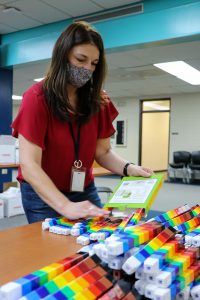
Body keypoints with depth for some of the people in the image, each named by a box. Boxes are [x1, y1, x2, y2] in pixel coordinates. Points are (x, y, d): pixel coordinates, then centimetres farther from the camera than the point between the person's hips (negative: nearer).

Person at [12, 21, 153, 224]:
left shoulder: (98, 101, -3)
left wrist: (128, 168, -21)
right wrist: (65, 206, -37)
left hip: (85, 192, 5)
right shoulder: (37, 97, -18)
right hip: (43, 196, -4)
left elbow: (102, 152, 0)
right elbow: (29, 165, -25)